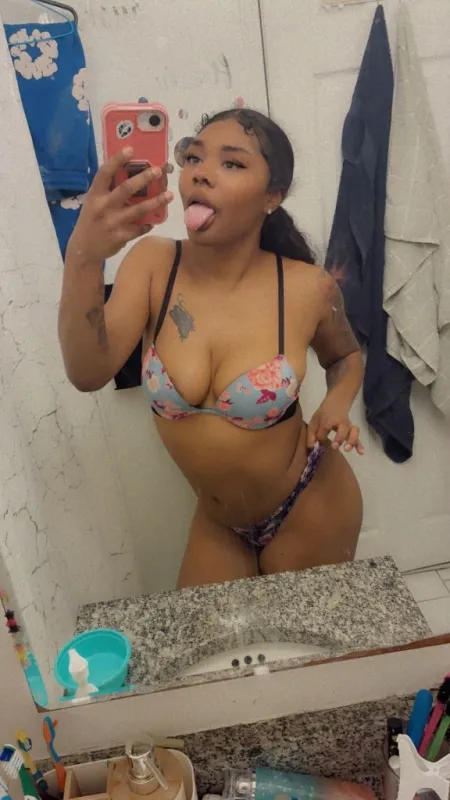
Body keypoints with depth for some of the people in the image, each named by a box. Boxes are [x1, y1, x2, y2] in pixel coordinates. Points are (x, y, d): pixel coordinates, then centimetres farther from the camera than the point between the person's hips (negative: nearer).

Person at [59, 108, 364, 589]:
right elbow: (87, 374, -29)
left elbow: (345, 356, 3)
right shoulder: (152, 264, -15)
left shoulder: (308, 288, -19)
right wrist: (83, 257, -44)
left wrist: (337, 404, -18)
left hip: (309, 509, -2)